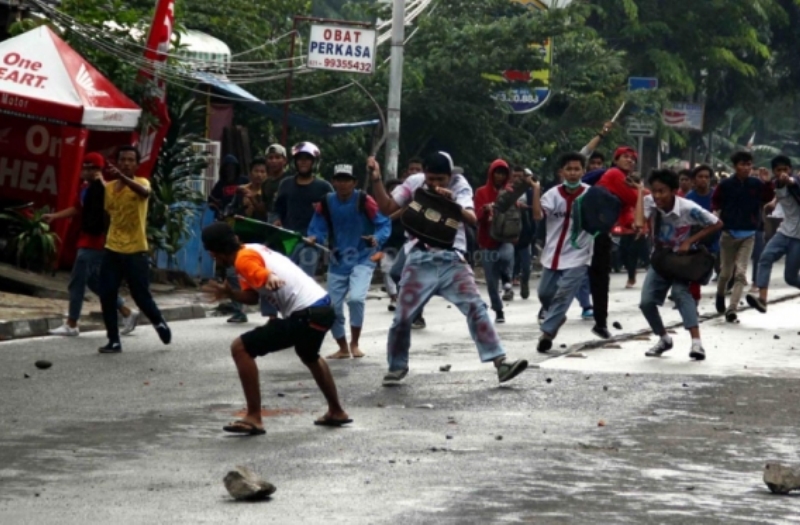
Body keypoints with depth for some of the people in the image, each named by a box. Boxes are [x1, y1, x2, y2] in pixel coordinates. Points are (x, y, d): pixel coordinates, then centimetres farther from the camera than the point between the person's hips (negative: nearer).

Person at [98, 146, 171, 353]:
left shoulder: (141, 182, -7)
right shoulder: (109, 187, 8)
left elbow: (144, 192, -32)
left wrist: (122, 176, -48)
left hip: (136, 251, -4)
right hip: (112, 250, 4)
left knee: (141, 296, 0)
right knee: (107, 296, -3)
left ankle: (159, 322, 30)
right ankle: (114, 341, 7)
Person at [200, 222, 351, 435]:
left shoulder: (244, 259, -10)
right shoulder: (253, 250, 17)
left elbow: (270, 281, -27)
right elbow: (252, 296, 15)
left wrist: (271, 281, -47)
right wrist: (230, 294, 1)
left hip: (306, 314, -10)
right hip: (324, 306, 10)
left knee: (240, 348, -5)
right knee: (309, 357, 40)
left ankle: (254, 418, -2)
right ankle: (336, 412, 51)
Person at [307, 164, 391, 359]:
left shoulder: (364, 201, -14)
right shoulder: (325, 203, -4)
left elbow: (384, 224, -12)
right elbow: (318, 229, -1)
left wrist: (377, 239, -31)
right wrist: (313, 238, -23)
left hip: (362, 259, -4)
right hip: (337, 261, 4)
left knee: (356, 298, -25)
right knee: (332, 307, 5)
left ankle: (355, 343, -2)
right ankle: (343, 348, 26)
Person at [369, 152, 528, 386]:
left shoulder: (459, 186, -3)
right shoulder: (414, 183, 1)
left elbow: (472, 218, -16)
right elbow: (386, 208, -3)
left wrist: (452, 203, -34)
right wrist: (377, 179, -16)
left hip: (452, 260, -1)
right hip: (421, 261, 1)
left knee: (476, 307, -13)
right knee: (403, 316, 2)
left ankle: (500, 362, -15)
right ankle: (397, 367, 22)